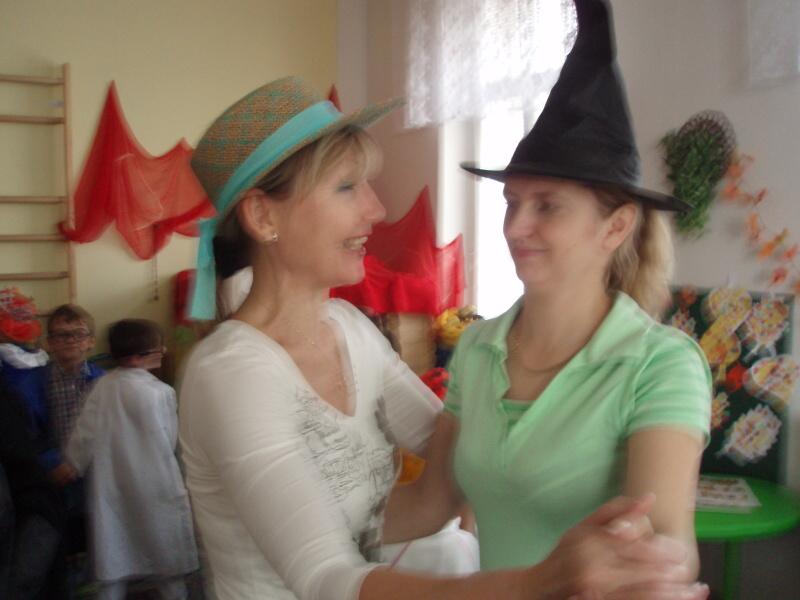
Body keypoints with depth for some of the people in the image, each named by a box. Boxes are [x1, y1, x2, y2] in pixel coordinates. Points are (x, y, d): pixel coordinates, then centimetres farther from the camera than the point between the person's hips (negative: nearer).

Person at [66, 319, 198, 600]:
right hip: (155, 491, -4)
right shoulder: (161, 392, -15)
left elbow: (83, 439, -2)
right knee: (169, 571, 12)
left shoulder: (101, 387, -4)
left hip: (111, 492, 4)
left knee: (112, 575, 12)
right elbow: (169, 443, -11)